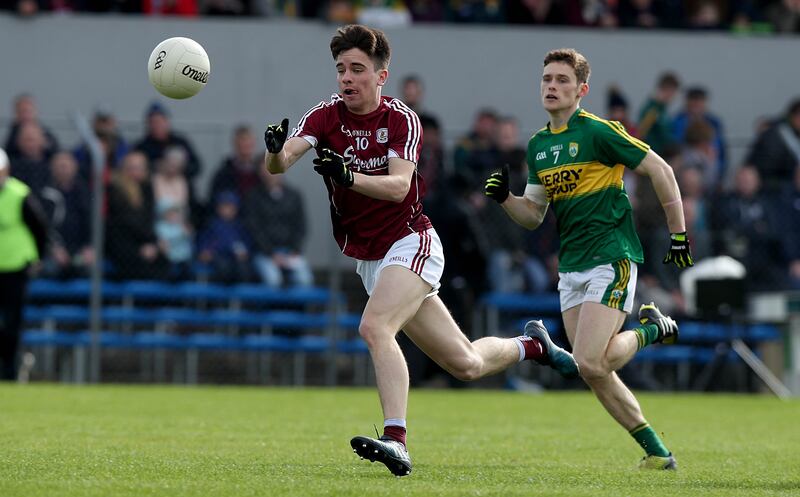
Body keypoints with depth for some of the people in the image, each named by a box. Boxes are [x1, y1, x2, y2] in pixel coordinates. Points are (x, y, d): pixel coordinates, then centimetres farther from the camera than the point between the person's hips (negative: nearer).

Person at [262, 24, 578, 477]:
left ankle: (396, 440, -36)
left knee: (374, 327, -31)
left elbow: (399, 186, -28)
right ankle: (532, 345, 37)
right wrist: (277, 150, -44)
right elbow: (279, 165, -20)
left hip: (410, 244, -5)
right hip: (368, 260, 5)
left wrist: (348, 176, -44)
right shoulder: (326, 116, -4)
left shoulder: (402, 119, -12)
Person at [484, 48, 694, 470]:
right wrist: (504, 198, -4)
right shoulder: (538, 144, 12)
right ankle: (656, 452, 13)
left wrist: (678, 234, -7)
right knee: (594, 373, 3)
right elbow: (532, 215, 16)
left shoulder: (598, 131, -10)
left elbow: (660, 171, -7)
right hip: (571, 266, 8)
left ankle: (650, 329, 8)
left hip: (610, 257, -8)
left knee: (590, 363, -19)